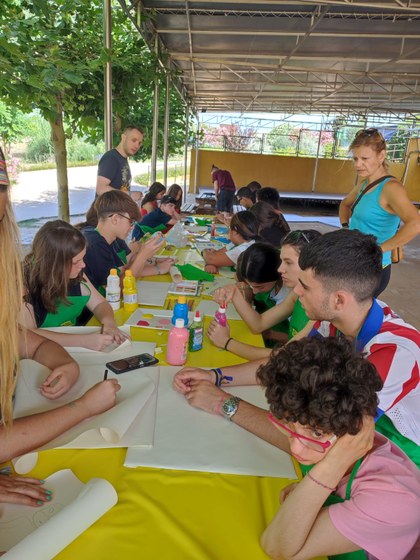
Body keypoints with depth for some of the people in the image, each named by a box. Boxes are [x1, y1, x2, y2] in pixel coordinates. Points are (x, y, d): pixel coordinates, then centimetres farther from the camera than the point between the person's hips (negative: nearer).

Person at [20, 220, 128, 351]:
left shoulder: (75, 274, -5)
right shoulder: (24, 283, -20)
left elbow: (100, 304, 4)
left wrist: (109, 323, -17)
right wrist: (83, 340, -32)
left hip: (73, 351, 4)